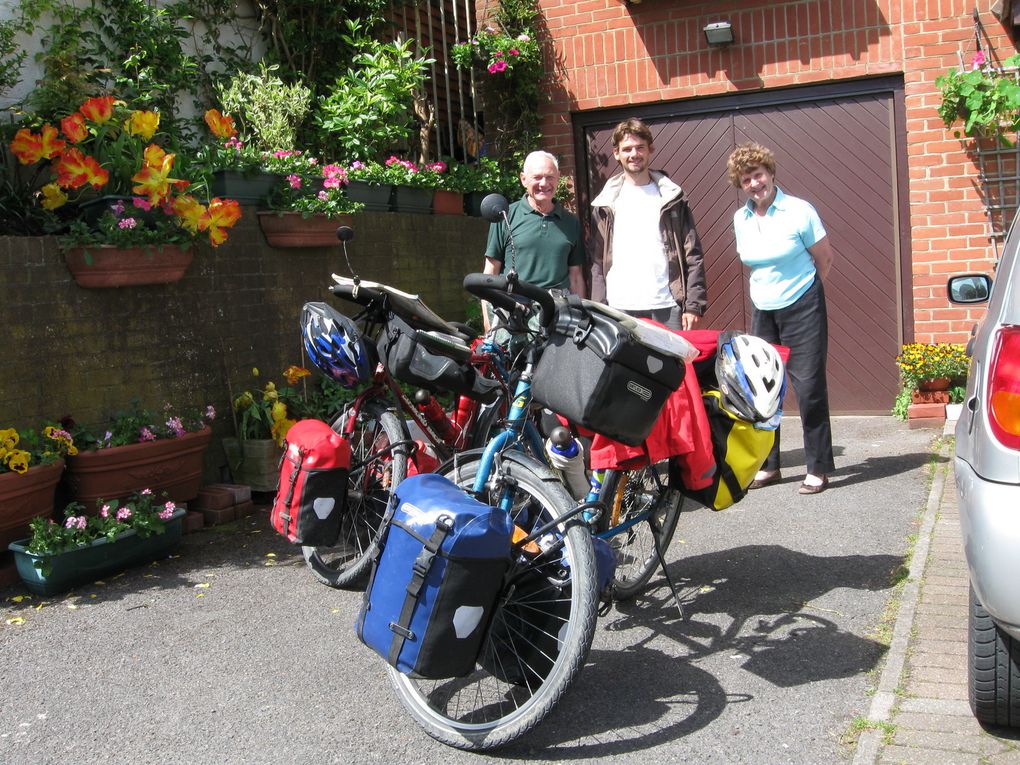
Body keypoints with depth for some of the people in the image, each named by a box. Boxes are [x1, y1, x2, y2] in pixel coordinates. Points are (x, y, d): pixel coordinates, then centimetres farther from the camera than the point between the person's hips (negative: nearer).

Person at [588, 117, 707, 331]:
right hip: (619, 309, 0)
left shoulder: (672, 197, 8)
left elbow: (692, 256, 3)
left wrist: (694, 305, -6)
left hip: (667, 307, 0)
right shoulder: (606, 203, 9)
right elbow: (597, 260, 5)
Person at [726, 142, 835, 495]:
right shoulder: (740, 220, 4)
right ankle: (768, 465, 17)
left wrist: (800, 289, 7)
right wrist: (770, 288, 12)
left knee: (809, 387, -5)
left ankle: (818, 468, 4)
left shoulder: (799, 211, -11)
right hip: (762, 311, 5)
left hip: (802, 308, -5)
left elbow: (825, 260, -1)